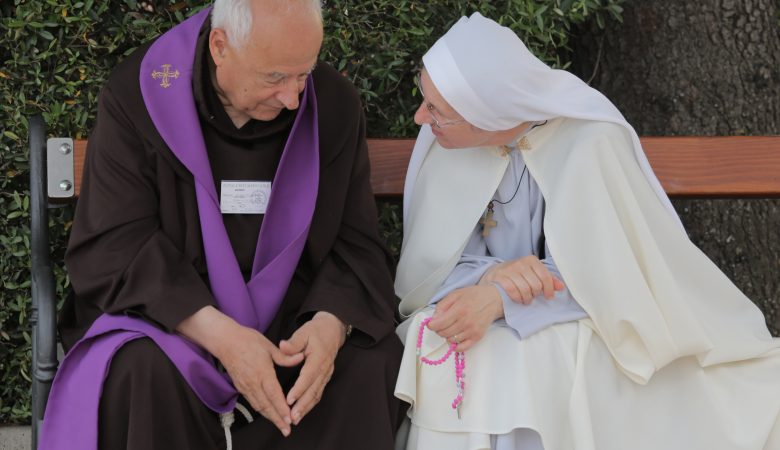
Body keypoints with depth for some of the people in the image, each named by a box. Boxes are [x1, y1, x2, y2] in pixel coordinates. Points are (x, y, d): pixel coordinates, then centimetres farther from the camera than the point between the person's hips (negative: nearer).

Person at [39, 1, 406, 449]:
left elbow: (357, 245, -1)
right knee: (144, 373, -34)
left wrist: (332, 323, -25)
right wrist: (219, 334, -31)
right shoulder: (139, 97, -13)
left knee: (373, 363, -25)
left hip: (296, 316, 3)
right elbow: (112, 248, -17)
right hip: (166, 310, -2)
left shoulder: (335, 105, -4)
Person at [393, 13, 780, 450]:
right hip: (480, 327, 3)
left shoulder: (589, 143, -21)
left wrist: (500, 300, -31)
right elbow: (428, 261, -5)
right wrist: (489, 275, -28)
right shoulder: (446, 138, -8)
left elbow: (612, 275, -18)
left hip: (576, 329, -3)